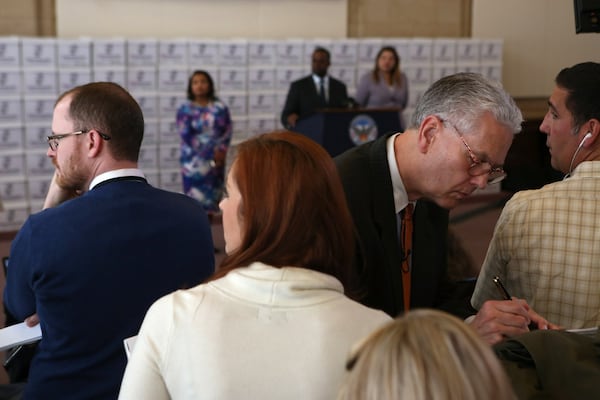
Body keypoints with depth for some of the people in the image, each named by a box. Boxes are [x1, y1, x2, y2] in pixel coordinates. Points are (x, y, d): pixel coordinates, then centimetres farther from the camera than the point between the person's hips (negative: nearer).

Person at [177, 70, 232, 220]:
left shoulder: (220, 107, 6)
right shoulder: (185, 109, -2)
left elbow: (227, 131, 2)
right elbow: (187, 136, -10)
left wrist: (220, 152, -15)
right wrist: (210, 155, -15)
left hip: (216, 160, 3)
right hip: (194, 161, -3)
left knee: (212, 195, 6)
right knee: (196, 197, -6)